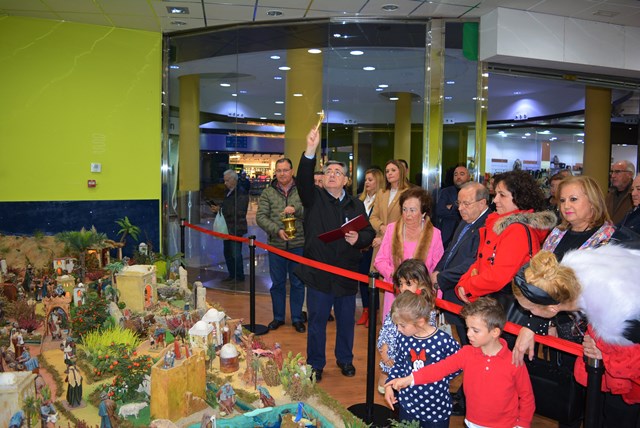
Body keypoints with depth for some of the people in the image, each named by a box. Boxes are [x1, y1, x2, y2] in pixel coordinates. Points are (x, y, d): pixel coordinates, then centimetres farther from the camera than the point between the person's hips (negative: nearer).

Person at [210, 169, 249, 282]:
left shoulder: (241, 194, -13)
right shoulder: (228, 193, 16)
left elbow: (238, 212, -21)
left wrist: (220, 209, -18)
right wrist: (217, 209, 3)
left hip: (236, 229, -9)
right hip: (228, 229, 9)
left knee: (236, 254, -5)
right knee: (228, 253, 13)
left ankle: (239, 276, 7)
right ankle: (232, 275, 24)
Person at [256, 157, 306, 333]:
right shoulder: (268, 193, 5)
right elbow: (260, 217, -3)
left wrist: (296, 209, -26)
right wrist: (277, 230, -17)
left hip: (298, 244, -1)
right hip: (276, 245, 1)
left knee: (297, 283, 8)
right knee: (277, 283, 12)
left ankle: (297, 318, 22)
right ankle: (278, 317, 27)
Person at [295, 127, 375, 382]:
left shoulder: (356, 205, 9)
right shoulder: (314, 198, 0)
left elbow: (369, 233, 8)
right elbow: (303, 180, -20)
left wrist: (358, 238, -16)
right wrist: (310, 151, -33)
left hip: (347, 274, 3)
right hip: (319, 273, -3)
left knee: (346, 320, 15)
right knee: (317, 321, 7)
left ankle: (345, 359, 36)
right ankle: (315, 365, 24)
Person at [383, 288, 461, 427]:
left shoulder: (444, 341, -21)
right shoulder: (404, 339, -8)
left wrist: (438, 379, -10)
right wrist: (389, 385, -3)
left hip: (437, 408, -3)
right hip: (408, 405, 3)